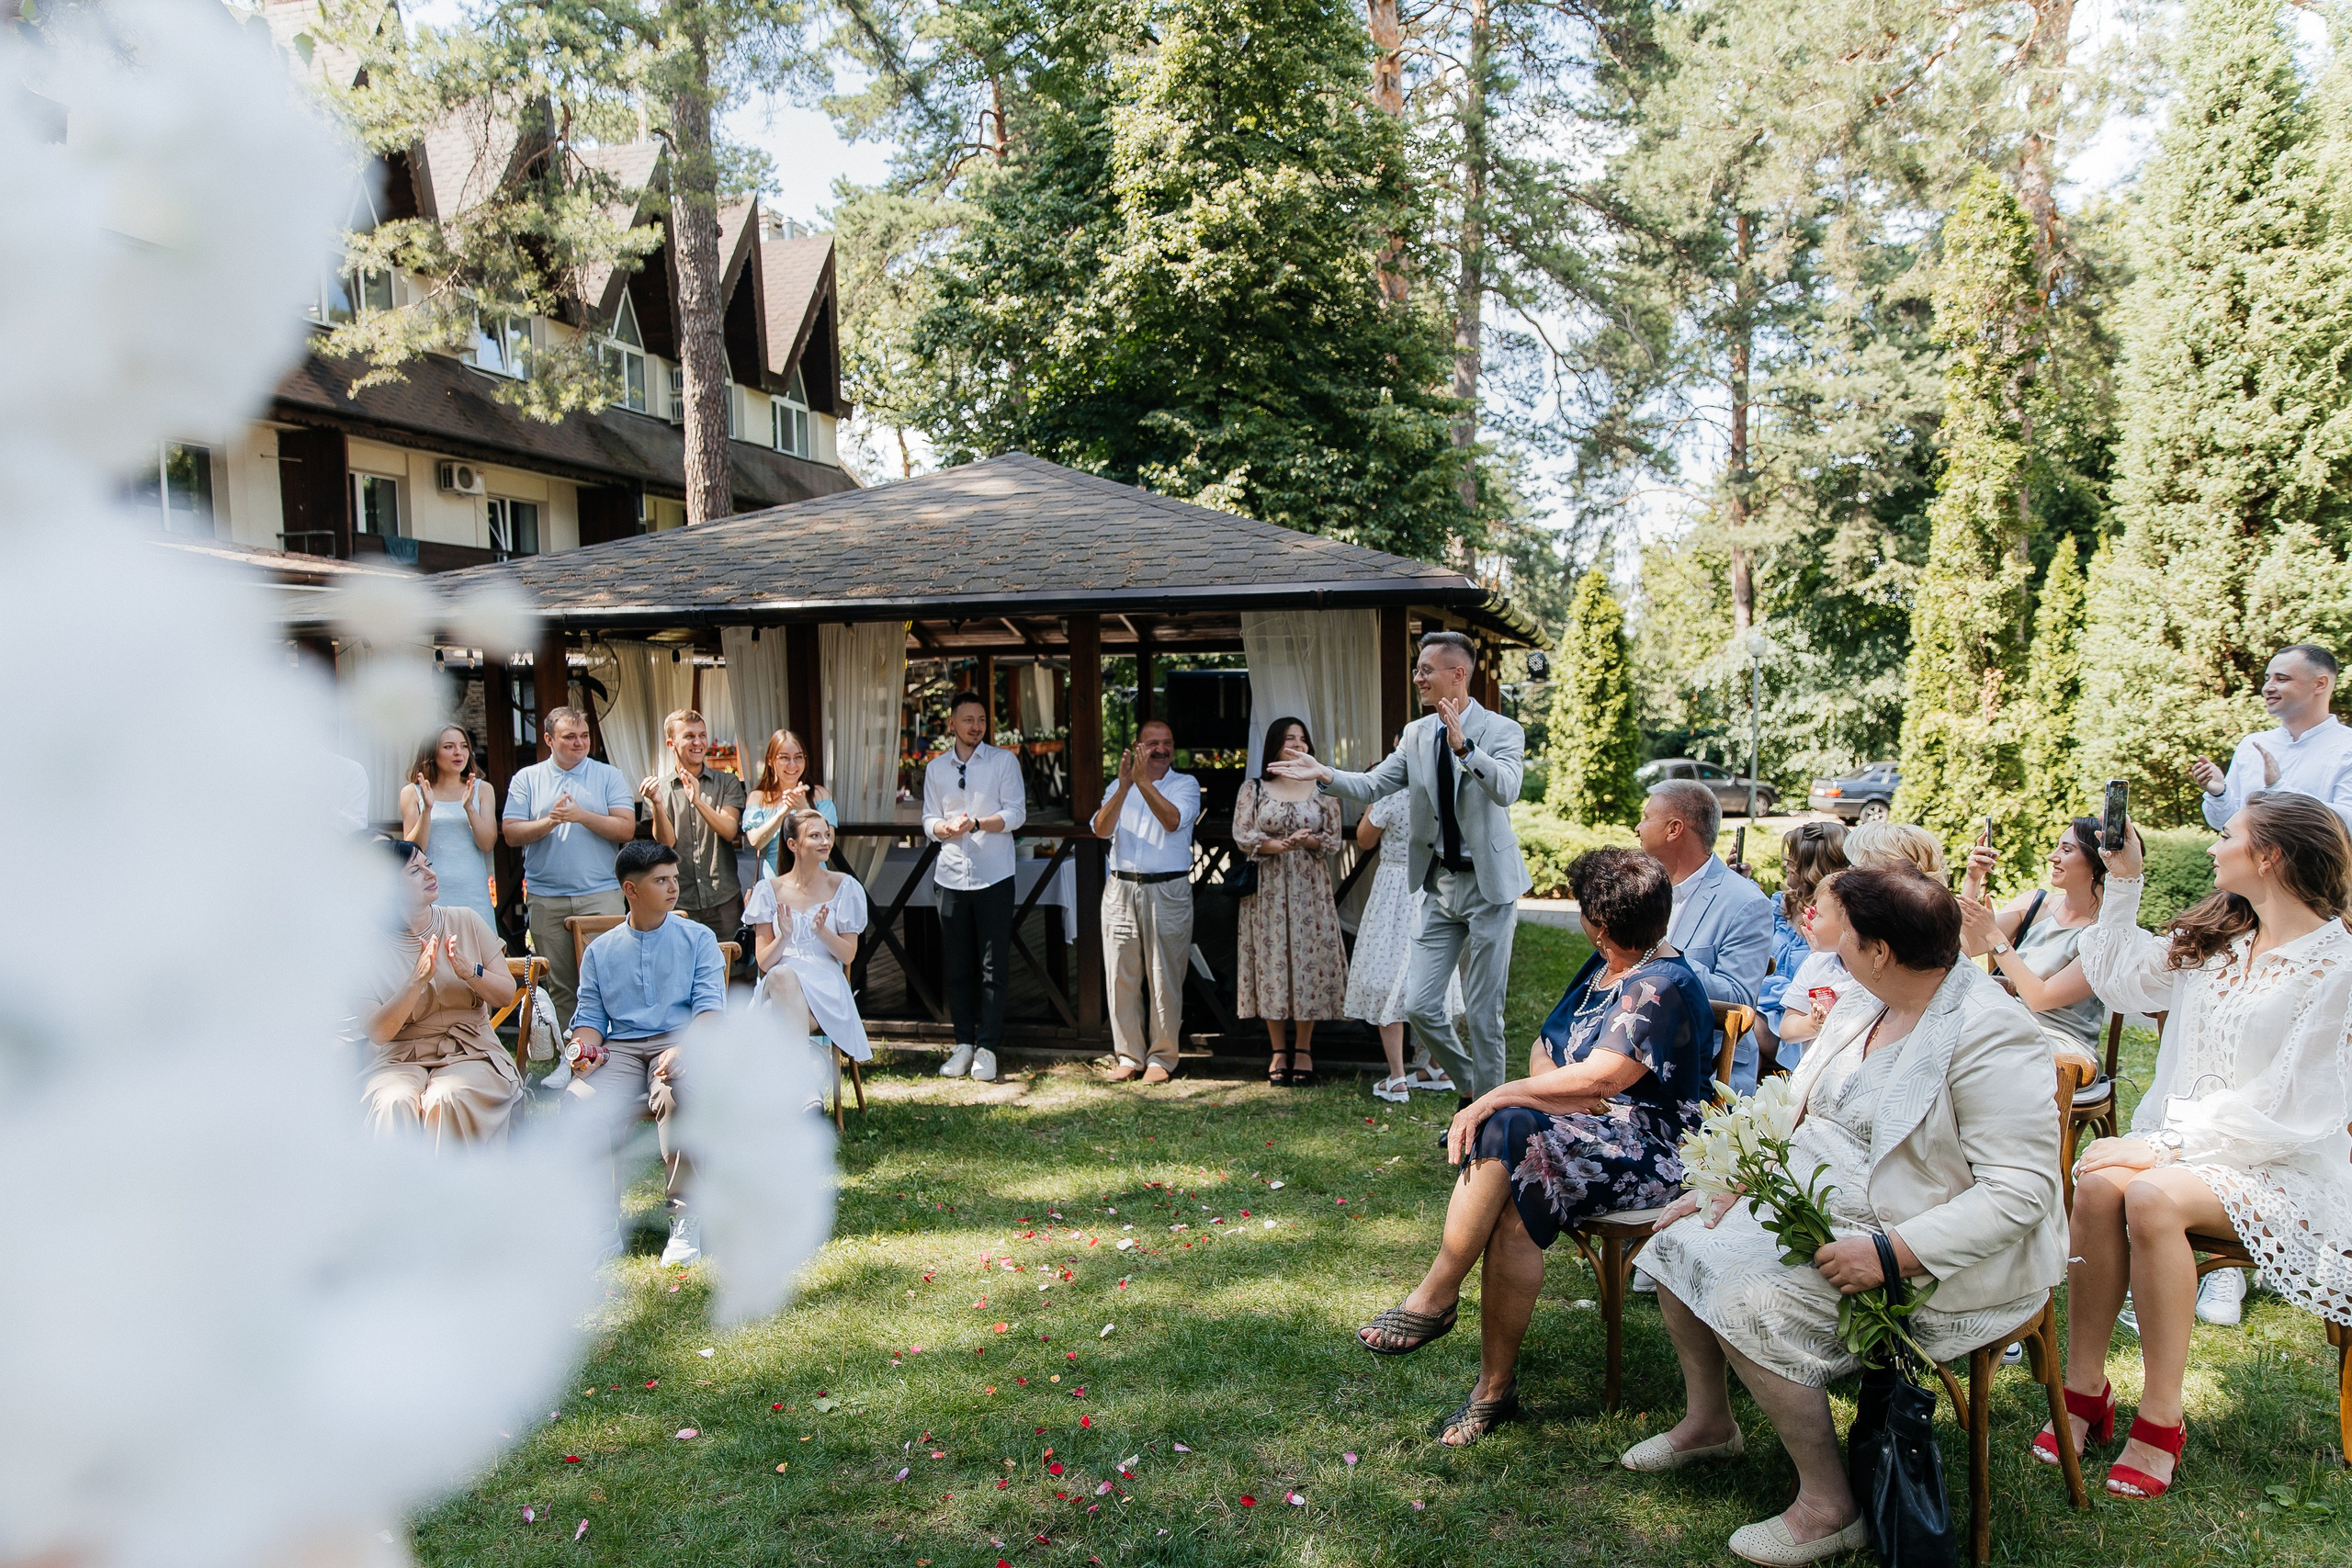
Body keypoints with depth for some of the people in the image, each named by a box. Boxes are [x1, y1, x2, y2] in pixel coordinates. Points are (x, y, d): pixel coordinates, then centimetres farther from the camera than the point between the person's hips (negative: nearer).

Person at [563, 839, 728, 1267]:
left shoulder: (698, 938, 12)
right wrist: (585, 1047, -9)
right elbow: (590, 1015, 16)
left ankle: (685, 1215, -23)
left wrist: (684, 1049, -20)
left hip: (680, 1040, -2)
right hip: (620, 1048, 3)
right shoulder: (600, 950, 21)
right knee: (579, 1103, -31)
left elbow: (710, 1007, 0)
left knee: (677, 1093, -39)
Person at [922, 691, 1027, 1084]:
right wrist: (944, 827, -12)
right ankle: (964, 1043, 17)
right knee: (956, 966, 7)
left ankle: (987, 1047, 5)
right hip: (951, 875, 3)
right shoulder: (936, 768, 11)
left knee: (994, 967, -2)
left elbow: (1016, 814, -4)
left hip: (994, 875, -3)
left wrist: (975, 823, -19)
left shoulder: (1004, 760, 2)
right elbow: (929, 820, 11)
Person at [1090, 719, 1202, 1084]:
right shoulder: (1119, 786, 13)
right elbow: (1101, 829, -4)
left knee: (1165, 978, 0)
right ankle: (1129, 1056, 15)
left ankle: (1161, 1058, 10)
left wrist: (1143, 782, -20)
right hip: (1121, 889, 3)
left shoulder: (1185, 784, 5)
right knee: (1121, 977, 4)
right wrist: (1124, 786, -16)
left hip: (1168, 892, -3)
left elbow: (1172, 821, -15)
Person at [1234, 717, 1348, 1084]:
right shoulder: (1254, 789, 5)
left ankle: (1303, 1049, 8)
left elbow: (1335, 840, 5)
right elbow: (1241, 837, -4)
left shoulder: (1322, 789, 8)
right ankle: (1278, 1050, 8)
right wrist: (1282, 844, -17)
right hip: (1268, 889, -1)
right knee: (1271, 960, -1)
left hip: (1310, 888, 1)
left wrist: (1310, 840, -16)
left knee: (1309, 958, -1)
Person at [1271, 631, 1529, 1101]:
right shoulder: (1416, 734, 7)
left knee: (1483, 1012, 1)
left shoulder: (1503, 731, -9)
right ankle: (1470, 1084, 25)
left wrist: (1464, 746, -41)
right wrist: (1325, 774, -13)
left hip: (1488, 885, -5)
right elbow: (1372, 786, 3)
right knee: (1419, 1005, 2)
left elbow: (1505, 790, -27)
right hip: (1439, 885, 5)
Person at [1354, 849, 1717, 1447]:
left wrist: (1499, 1097, -20)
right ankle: (1495, 1387, -25)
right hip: (1594, 1127, 8)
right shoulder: (1601, 970, 16)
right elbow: (1545, 1048, 15)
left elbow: (1598, 1077, -23)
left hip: (1647, 1151, -7)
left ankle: (1435, 1296, -15)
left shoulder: (1663, 988, -14)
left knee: (1506, 1134, -30)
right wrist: (1569, 1098, -7)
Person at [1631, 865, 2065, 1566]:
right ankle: (1708, 1420, 26)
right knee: (1680, 1239, 4)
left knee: (1749, 1302, -25)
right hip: (1820, 1204, 9)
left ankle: (1828, 1508, -7)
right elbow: (1797, 1109, 13)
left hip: (1934, 1254, -9)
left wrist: (1891, 1254, -31)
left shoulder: (1990, 1037, -23)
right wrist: (1732, 1183, 0)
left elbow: (2022, 1190, -26)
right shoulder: (1867, 1004, 5)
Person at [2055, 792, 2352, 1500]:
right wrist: (2124, 881, 17)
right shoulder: (2215, 938, 11)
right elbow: (2120, 981, 24)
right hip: (2186, 1141, 6)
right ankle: (2086, 1388, -18)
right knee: (2097, 1180, -27)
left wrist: (2163, 1145, -22)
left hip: (2281, 1168, -5)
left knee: (2151, 1197, -35)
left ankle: (2160, 1421, -22)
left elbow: (2285, 1106, -15)